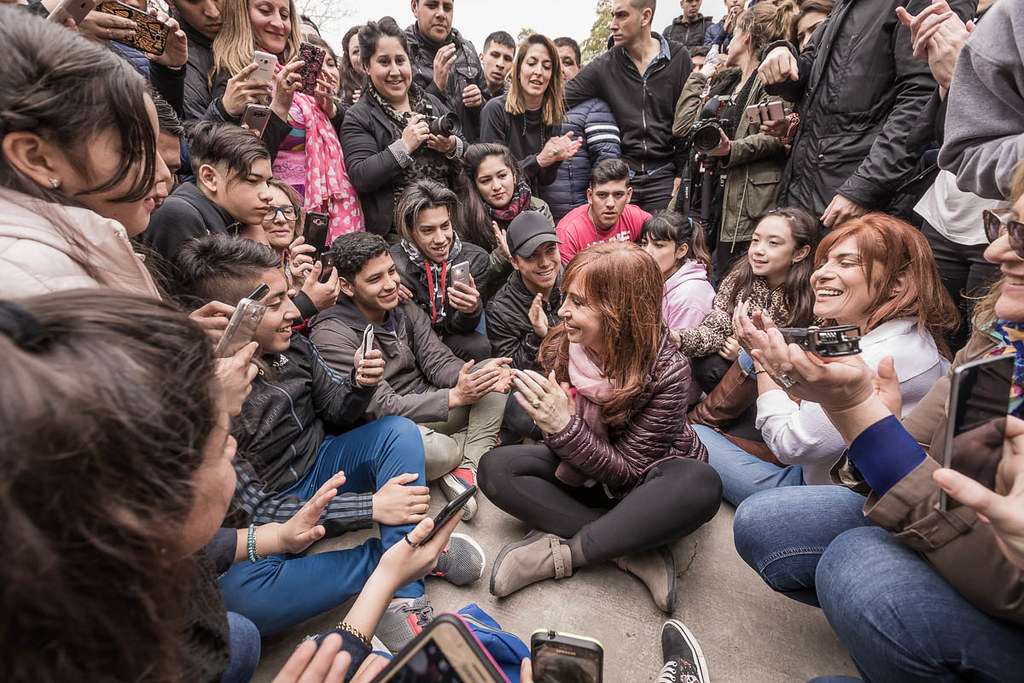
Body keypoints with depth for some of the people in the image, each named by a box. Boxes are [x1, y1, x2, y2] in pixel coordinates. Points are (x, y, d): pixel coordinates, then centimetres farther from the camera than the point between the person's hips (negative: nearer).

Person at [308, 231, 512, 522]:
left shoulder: (405, 308, 3)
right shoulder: (331, 335, -18)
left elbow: (438, 362, -1)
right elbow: (381, 406, -22)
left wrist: (477, 378, -24)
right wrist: (455, 396, -28)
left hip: (426, 405, 7)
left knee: (493, 370, -9)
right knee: (433, 450, -38)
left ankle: (465, 469, -17)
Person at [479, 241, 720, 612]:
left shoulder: (667, 370, -27)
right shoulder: (561, 349, -17)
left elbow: (627, 470, -24)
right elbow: (562, 451, -9)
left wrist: (566, 427, -38)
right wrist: (553, 424, -33)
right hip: (584, 472, 3)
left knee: (700, 485, -37)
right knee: (495, 468, -18)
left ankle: (558, 553, -23)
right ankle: (635, 551, -21)